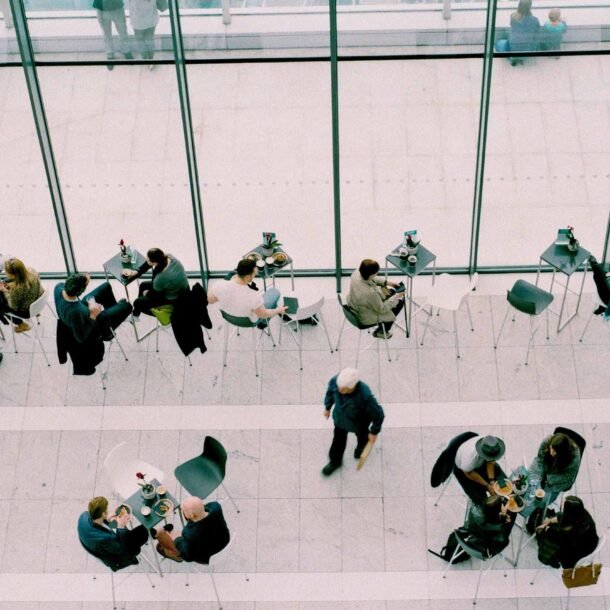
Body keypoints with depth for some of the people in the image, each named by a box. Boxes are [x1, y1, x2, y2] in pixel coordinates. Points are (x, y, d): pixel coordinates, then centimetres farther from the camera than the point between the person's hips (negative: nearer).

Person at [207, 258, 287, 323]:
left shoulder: (219, 286, -34)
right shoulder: (254, 297, -42)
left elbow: (210, 300, -10)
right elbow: (263, 315, -21)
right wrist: (278, 310, 0)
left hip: (227, 315, 3)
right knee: (275, 291, 16)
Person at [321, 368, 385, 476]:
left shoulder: (365, 396, -47)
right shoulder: (336, 380, -36)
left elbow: (378, 414, -28)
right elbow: (330, 391, -8)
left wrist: (374, 432, -12)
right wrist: (327, 407, 8)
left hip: (358, 422, -3)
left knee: (362, 435, 31)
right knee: (338, 440, 24)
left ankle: (362, 445, 68)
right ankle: (335, 461, 54)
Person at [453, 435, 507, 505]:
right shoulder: (470, 455, -46)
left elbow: (490, 461, -14)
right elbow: (469, 473, -25)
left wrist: (491, 480, -24)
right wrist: (487, 486, -20)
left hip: (481, 462, 4)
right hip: (464, 470, -4)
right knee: (480, 499, -8)